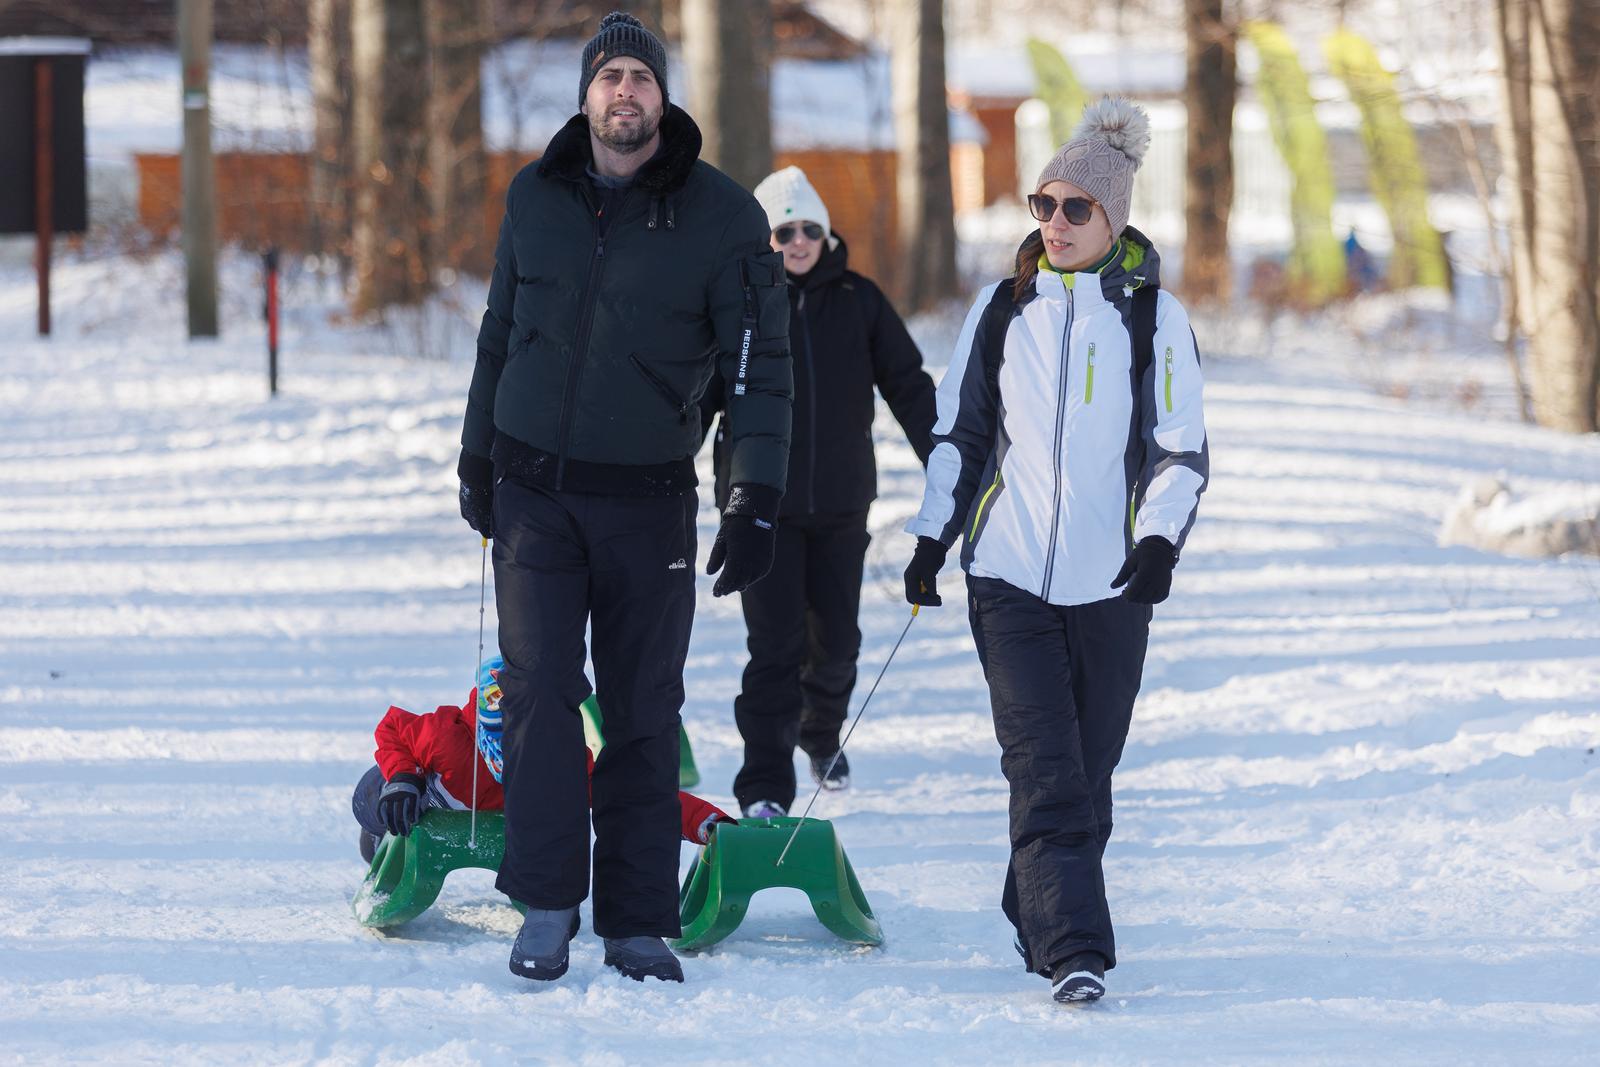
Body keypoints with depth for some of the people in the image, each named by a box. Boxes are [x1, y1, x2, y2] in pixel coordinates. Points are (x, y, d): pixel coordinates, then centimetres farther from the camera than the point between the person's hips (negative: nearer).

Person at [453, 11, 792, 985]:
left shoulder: (721, 215, -5)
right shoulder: (537, 198, 5)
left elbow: (761, 363, -5)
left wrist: (758, 499, -13)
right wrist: (479, 457, 20)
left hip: (649, 501, -1)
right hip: (534, 492, 2)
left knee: (646, 714, 3)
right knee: (541, 691, -10)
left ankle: (639, 922, 10)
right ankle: (547, 906, -5)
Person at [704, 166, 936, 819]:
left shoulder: (859, 301, 4)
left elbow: (909, 386, 7)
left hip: (841, 504, 3)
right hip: (763, 503, -3)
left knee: (836, 641, 10)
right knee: (775, 645, -10)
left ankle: (822, 734, 40)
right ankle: (765, 789, -7)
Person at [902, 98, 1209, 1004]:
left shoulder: (1154, 317, 3)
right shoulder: (1004, 310, 9)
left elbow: (1184, 451, 3)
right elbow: (960, 434, 17)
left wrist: (1160, 539, -13)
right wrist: (933, 537, 9)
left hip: (1110, 585, 0)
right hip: (1009, 575, 0)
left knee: (1088, 774, 6)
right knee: (1045, 770, -12)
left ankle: (1037, 919, 25)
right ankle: (1075, 953, -18)